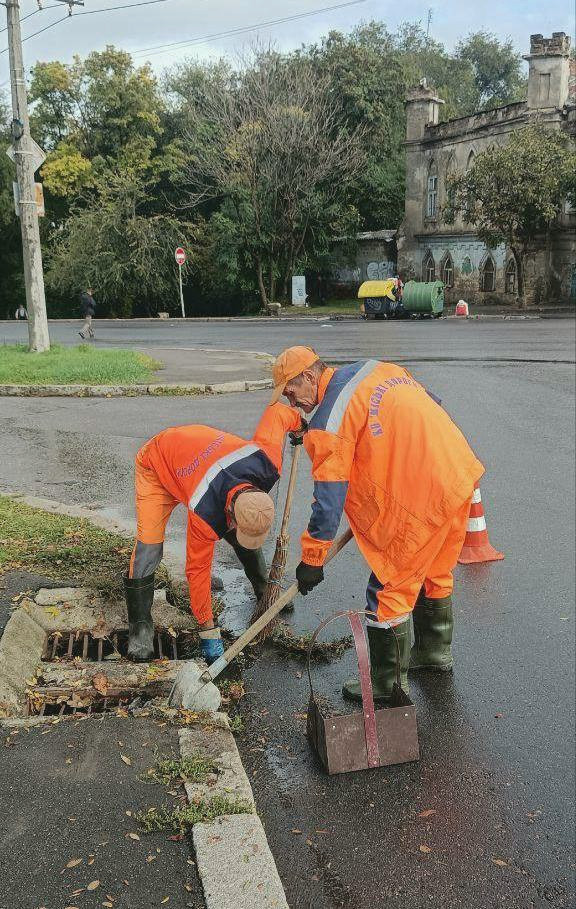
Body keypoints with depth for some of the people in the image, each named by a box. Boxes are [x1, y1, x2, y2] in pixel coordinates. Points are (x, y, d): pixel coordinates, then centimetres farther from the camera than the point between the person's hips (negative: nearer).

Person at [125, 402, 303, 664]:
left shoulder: (269, 460, -35)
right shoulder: (205, 516, -43)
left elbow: (275, 412, -17)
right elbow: (198, 569, -28)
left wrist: (300, 422, 6)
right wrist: (208, 629, -21)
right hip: (156, 465, -5)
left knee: (247, 543, 4)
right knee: (148, 547, -20)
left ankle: (266, 592, 29)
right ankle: (140, 628, -5)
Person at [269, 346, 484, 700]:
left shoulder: (331, 420, -13)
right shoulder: (375, 368, 11)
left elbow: (329, 495, -13)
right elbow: (432, 405, 20)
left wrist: (311, 559, -5)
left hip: (421, 498, -9)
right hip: (460, 469, 9)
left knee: (389, 588, 4)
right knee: (435, 572, 26)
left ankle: (388, 683, 16)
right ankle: (435, 651, 44)